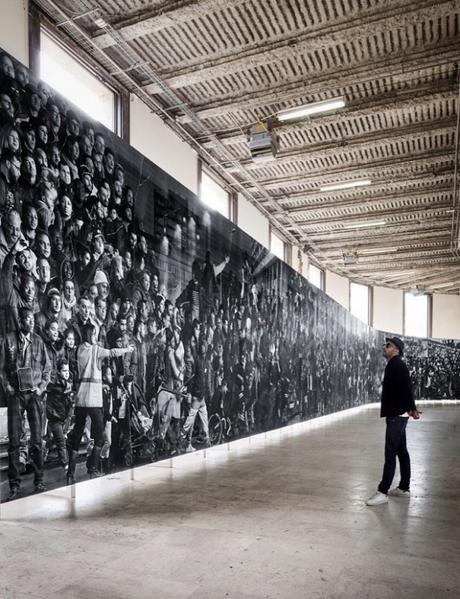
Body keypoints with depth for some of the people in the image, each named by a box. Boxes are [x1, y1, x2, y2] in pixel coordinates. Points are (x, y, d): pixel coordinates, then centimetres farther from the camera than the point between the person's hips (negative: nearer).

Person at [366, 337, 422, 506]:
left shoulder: (397, 365, -15)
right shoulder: (394, 365, 16)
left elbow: (406, 387, -23)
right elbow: (404, 388, 16)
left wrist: (411, 408, -25)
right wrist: (411, 408, 12)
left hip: (396, 415, -11)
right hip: (397, 414, 11)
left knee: (390, 454, -8)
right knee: (401, 451, 15)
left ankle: (382, 492, -5)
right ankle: (404, 488, 25)